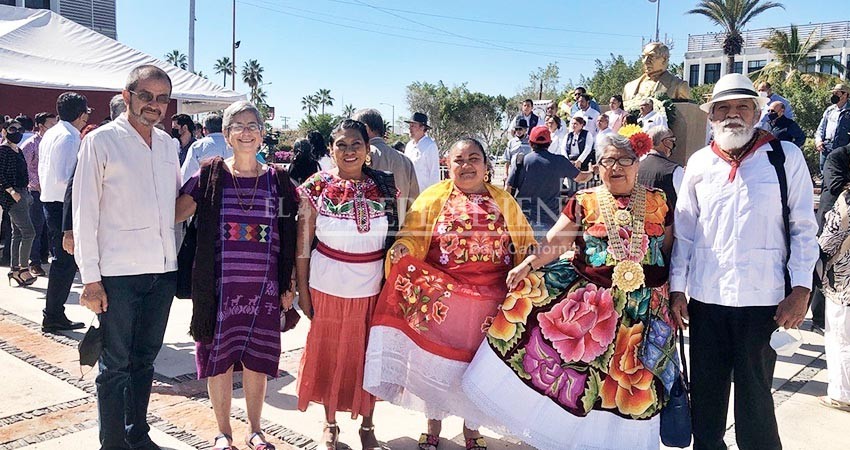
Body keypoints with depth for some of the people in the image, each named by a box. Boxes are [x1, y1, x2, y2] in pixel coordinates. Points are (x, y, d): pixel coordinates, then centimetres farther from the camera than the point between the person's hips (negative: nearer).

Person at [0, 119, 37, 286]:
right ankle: (24, 269, -4)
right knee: (28, 232, -12)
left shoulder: (19, 150, 16)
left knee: (18, 234, 10)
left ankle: (14, 270, 16)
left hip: (22, 194, 9)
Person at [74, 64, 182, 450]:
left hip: (163, 270, 5)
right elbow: (85, 213, -6)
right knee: (115, 365, 4)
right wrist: (90, 278, -10)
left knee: (144, 359, 17)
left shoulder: (166, 143, 12)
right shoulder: (101, 140, -4)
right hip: (118, 273, -5)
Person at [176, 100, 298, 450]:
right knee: (218, 356, 7)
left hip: (263, 286, 1)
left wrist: (287, 286, 5)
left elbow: (287, 239, 6)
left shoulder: (277, 181, 4)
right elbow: (174, 213, -2)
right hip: (219, 285, -1)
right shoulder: (210, 175, 1)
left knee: (257, 358, 9)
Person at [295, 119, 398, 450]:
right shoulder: (317, 188, -5)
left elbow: (395, 237, 7)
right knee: (329, 356, 10)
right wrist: (302, 291, -4)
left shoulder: (384, 186, 1)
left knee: (369, 357, 10)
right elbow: (302, 245, -2)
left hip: (373, 290, 1)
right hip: (328, 289, -1)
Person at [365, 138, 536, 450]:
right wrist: (402, 248, -27)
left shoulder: (504, 202, 8)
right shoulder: (434, 197, 3)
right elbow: (414, 234, -5)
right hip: (440, 299, -1)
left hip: (489, 300, 2)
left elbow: (526, 246, 9)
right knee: (437, 359, 9)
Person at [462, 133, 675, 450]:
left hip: (644, 309, 1)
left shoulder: (657, 203, 6)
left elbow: (670, 251, 10)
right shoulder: (584, 203, 2)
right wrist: (527, 265, -20)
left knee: (630, 382, 5)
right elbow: (555, 242, -6)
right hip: (589, 304, -1)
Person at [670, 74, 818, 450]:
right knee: (705, 395, 13)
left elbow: (804, 228, 0)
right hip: (705, 296, 3)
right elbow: (684, 231, 10)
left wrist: (800, 289, -8)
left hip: (763, 299, -3)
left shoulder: (785, 157, 0)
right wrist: (676, 289, 6)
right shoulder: (699, 163, 8)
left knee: (754, 397, 5)